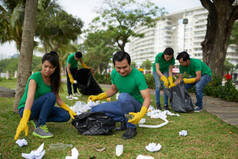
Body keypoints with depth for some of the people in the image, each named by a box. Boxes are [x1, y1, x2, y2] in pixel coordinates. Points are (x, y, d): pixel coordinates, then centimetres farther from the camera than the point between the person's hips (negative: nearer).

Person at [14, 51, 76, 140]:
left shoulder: (52, 79, -1)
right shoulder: (35, 77, -22)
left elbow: (57, 98, 6)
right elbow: (30, 98, -37)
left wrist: (69, 109, -6)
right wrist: (24, 121, -48)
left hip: (41, 108, 6)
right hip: (25, 109, -6)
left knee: (66, 115, -13)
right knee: (50, 96, -32)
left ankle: (37, 120, 1)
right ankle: (39, 128, -26)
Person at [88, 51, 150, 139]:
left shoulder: (138, 76, -25)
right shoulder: (114, 73, -6)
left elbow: (147, 98, -28)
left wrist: (141, 114, -46)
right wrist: (98, 97, -1)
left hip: (137, 107, -6)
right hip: (123, 105, 6)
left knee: (123, 96, -39)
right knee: (95, 110, -6)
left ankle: (131, 127, -20)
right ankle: (123, 120, -1)